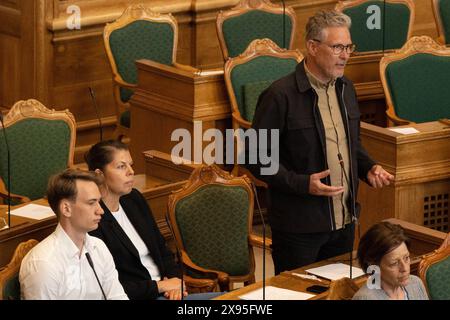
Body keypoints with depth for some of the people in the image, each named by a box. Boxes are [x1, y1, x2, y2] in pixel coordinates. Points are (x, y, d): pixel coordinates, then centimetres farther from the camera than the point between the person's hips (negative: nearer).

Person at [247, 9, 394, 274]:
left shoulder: (346, 88, 8)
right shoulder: (280, 96, -16)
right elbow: (258, 159, -14)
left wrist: (369, 168, 2)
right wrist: (303, 184, -24)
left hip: (344, 222, 7)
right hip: (299, 228, -7)